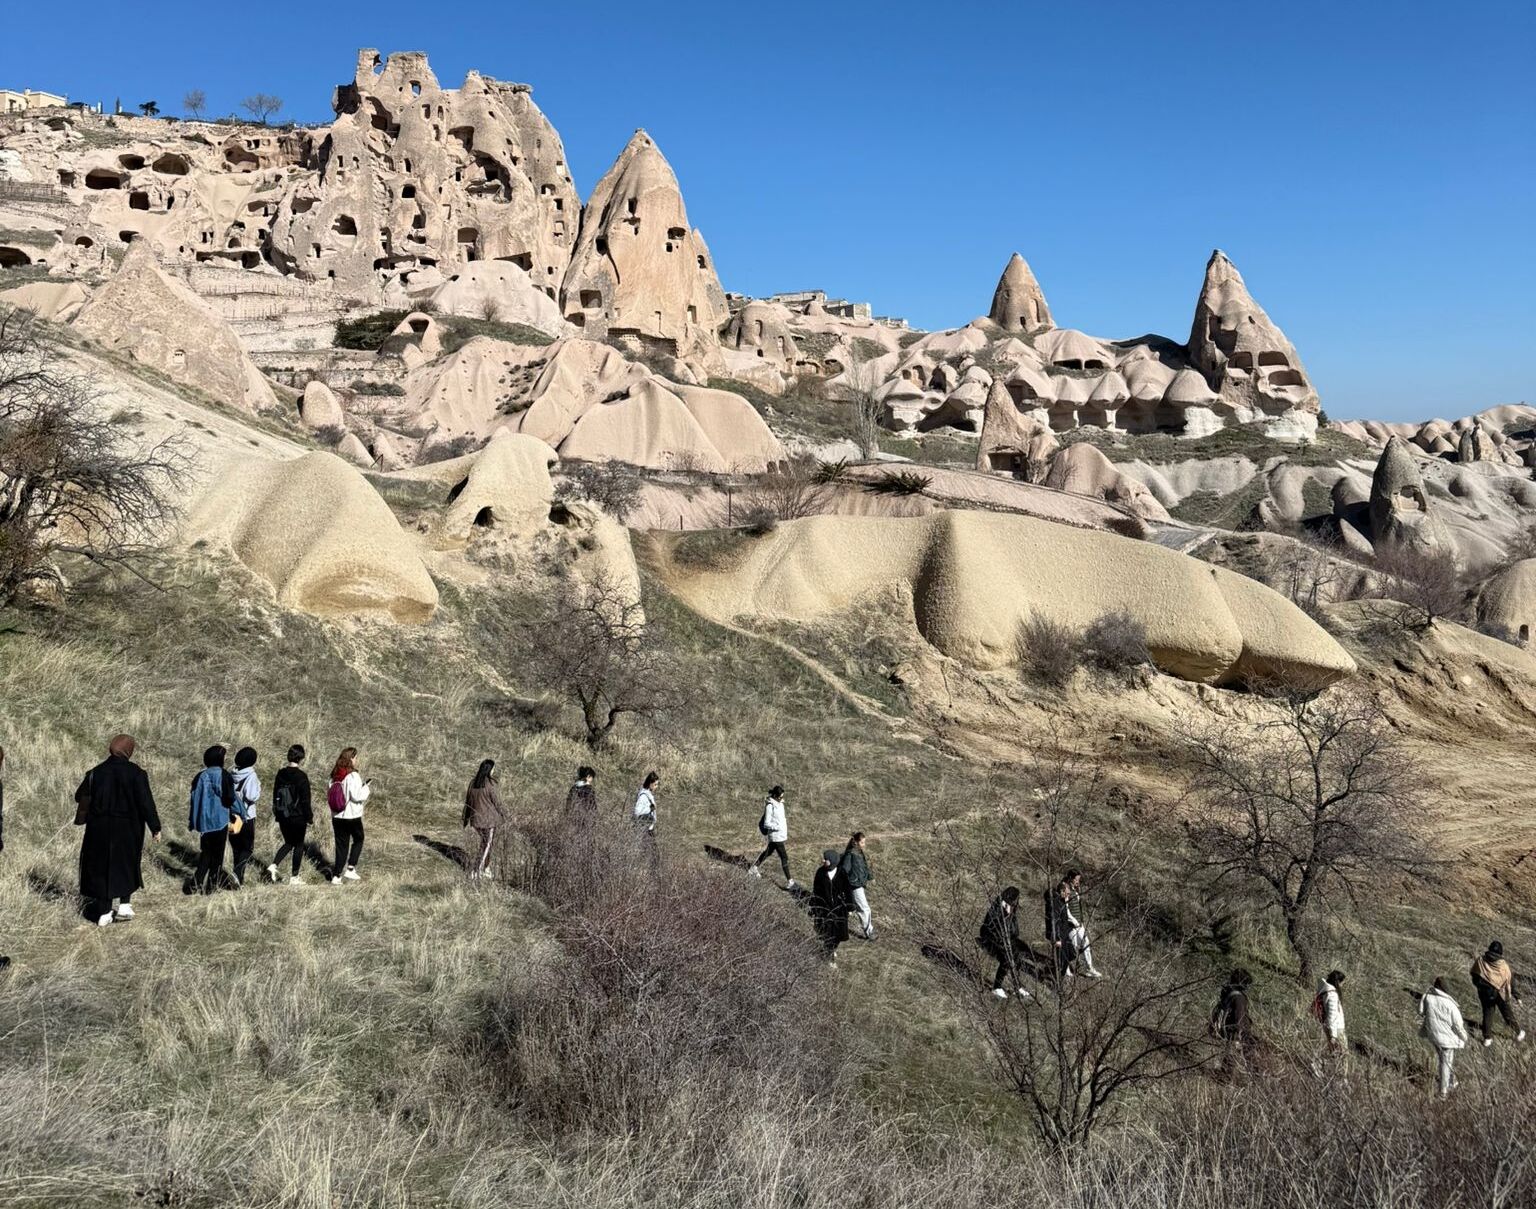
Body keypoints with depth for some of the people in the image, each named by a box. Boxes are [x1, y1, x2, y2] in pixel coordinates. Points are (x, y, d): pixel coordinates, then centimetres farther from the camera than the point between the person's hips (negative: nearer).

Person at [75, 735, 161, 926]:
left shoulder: (96, 772, -1)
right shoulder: (136, 773, -12)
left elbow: (80, 797, 10)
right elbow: (146, 803, -14)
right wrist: (155, 828, -7)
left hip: (99, 829, 2)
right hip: (128, 829, -2)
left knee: (101, 867, 10)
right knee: (127, 865, 17)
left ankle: (104, 912, 11)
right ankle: (124, 904, 10)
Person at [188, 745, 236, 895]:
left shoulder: (200, 777, 1)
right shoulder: (223, 775, -12)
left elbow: (194, 798, 5)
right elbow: (230, 798, -12)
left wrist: (191, 822, 13)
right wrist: (237, 815, 6)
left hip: (203, 821, 4)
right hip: (220, 820, -4)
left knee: (205, 852, 17)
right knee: (217, 854, 8)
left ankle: (197, 881, 3)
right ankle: (211, 885, 10)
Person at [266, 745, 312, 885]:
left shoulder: (280, 774, 3)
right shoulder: (301, 776, -16)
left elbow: (275, 796, 11)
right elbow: (305, 800, -14)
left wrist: (277, 817, 18)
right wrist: (309, 819, -6)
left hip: (283, 816, 6)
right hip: (298, 818, -6)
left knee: (288, 843, 21)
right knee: (298, 845, 8)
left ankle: (274, 865, 1)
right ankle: (294, 877, 12)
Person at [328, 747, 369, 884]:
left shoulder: (335, 776, 6)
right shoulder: (353, 776, -16)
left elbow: (329, 795, 10)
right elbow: (357, 796, -20)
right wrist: (366, 788, -3)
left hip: (337, 816, 6)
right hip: (352, 816, -6)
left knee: (341, 845, 11)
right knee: (358, 840, 17)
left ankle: (336, 876, 9)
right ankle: (350, 869, 10)